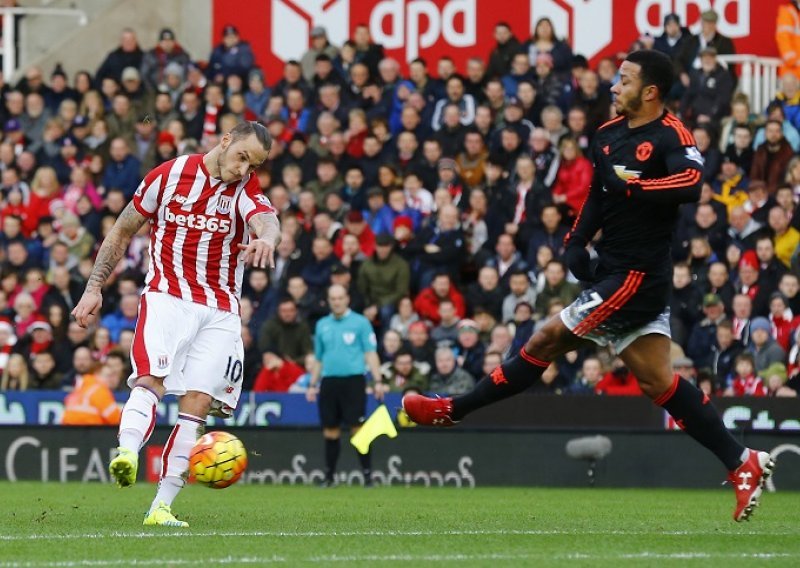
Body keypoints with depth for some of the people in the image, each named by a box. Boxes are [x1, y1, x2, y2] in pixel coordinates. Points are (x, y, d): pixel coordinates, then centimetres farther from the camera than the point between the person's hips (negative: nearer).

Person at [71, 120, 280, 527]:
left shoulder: (246, 190, 1)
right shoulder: (170, 175, 1)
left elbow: (266, 220, -23)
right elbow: (123, 232, 11)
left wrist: (266, 239, -48)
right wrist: (94, 288, 7)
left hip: (220, 311, 2)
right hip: (166, 296, -2)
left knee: (197, 404, -8)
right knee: (151, 378, -26)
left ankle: (161, 506, -6)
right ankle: (127, 453, -50)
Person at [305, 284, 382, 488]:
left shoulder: (360, 323, 1)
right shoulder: (322, 325, 15)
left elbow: (371, 353, -2)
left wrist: (377, 380, -11)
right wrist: (313, 384, 15)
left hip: (353, 379, -4)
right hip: (329, 381, 4)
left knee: (358, 427, -9)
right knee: (330, 430, 5)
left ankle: (367, 474, -6)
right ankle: (329, 476, 12)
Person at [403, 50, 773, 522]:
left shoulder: (671, 137, -13)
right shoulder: (609, 135, 13)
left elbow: (691, 183, -33)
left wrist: (631, 185, -31)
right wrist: (576, 242, 12)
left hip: (636, 274, -9)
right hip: (613, 268, 9)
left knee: (549, 340, -5)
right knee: (657, 380, 4)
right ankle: (744, 463, 4)